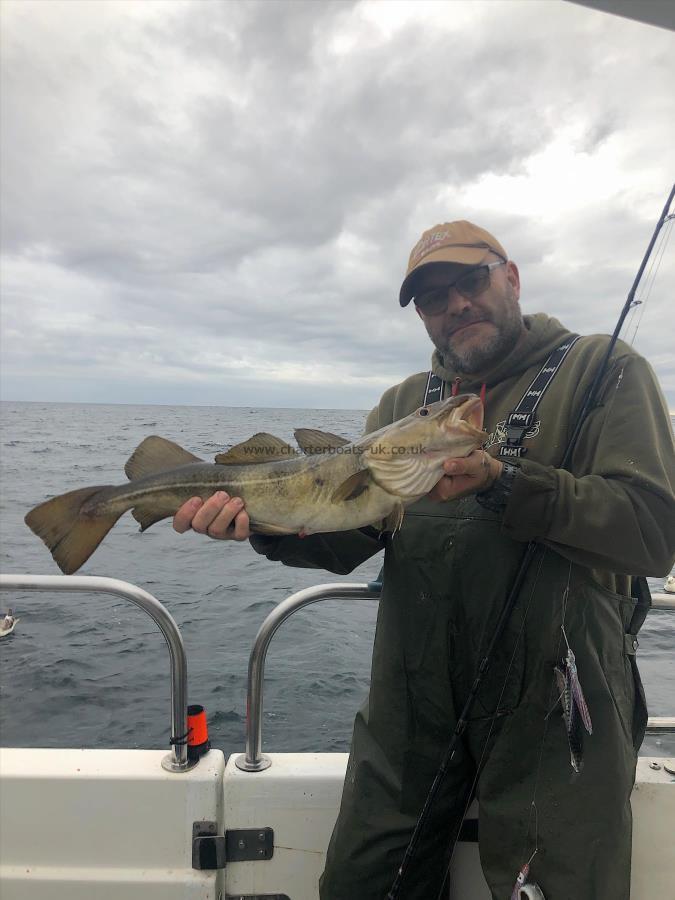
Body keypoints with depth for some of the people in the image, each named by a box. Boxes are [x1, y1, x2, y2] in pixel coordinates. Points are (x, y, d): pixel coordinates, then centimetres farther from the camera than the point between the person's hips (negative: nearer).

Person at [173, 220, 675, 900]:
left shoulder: (601, 370, -1)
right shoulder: (403, 403, 11)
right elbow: (345, 540, 0)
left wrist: (502, 481, -25)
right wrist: (263, 522, -19)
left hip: (554, 698, -3)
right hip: (414, 698, 4)